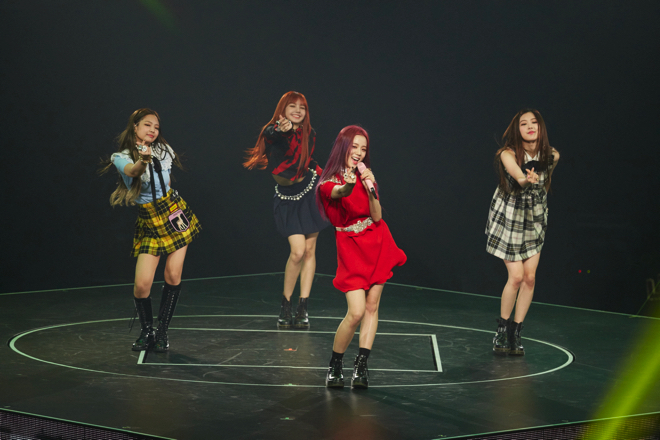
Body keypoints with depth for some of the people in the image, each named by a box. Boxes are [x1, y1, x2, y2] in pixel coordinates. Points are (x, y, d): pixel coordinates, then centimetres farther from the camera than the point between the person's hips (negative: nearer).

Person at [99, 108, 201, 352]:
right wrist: (143, 160, -52)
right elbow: (133, 171, -35)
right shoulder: (122, 158, -10)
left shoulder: (162, 150, 1)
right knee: (142, 283, -10)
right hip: (149, 224, -2)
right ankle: (146, 332, 14)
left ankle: (162, 332, 11)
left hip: (175, 216, 3)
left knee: (173, 275, -3)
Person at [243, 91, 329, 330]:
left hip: (310, 194, 3)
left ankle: (303, 307, 8)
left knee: (309, 250, 1)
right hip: (287, 199, -3)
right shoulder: (273, 132, -9)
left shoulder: (309, 134, 3)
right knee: (297, 251, -14)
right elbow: (272, 134, -34)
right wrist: (282, 129, -55)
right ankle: (285, 305, 5)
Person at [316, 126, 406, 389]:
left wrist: (370, 187, -21)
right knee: (356, 312, -14)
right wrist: (349, 186, -56)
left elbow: (377, 217, -5)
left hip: (377, 244, 5)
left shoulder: (365, 177, 6)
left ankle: (361, 367, 4)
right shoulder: (328, 184, -7)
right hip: (351, 249, -5)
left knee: (372, 306, 0)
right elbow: (339, 192, -33)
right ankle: (335, 367, 4)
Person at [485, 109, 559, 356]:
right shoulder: (508, 154, -24)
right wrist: (525, 179, -64)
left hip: (535, 219, 4)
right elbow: (517, 173, -47)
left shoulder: (551, 155, -11)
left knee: (530, 276, -1)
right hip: (509, 216, -4)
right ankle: (502, 330, 12)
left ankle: (515, 332, 12)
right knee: (516, 276, -9)